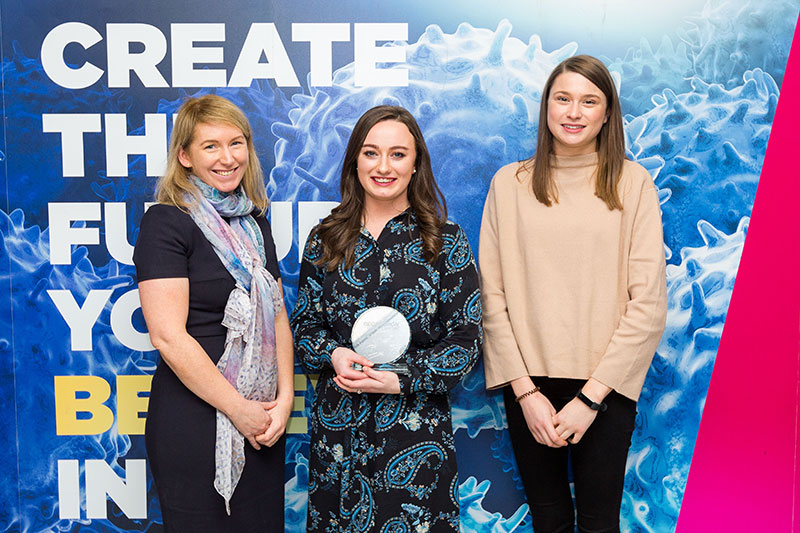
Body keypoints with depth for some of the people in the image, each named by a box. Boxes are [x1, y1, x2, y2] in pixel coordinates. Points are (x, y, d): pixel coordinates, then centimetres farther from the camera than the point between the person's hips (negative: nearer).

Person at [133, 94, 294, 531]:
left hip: (262, 421, 6)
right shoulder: (165, 222, -10)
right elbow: (168, 337, -17)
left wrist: (284, 397, -3)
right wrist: (240, 410, -13)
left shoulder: (254, 221, 11)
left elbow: (277, 315, 10)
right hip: (194, 422, -6)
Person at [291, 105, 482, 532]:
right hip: (337, 426, 2)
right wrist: (333, 354, -11)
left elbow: (466, 337, -3)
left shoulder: (445, 242, -1)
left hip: (417, 429, -2)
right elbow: (304, 324, 10)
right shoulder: (325, 240, 6)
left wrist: (402, 379, -14)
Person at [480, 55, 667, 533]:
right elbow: (492, 295, -1)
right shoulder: (510, 183, 2)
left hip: (605, 386, -1)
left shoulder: (633, 183, -2)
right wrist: (525, 390, -7)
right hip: (529, 383, 1)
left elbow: (649, 302, -5)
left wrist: (591, 396, -10)